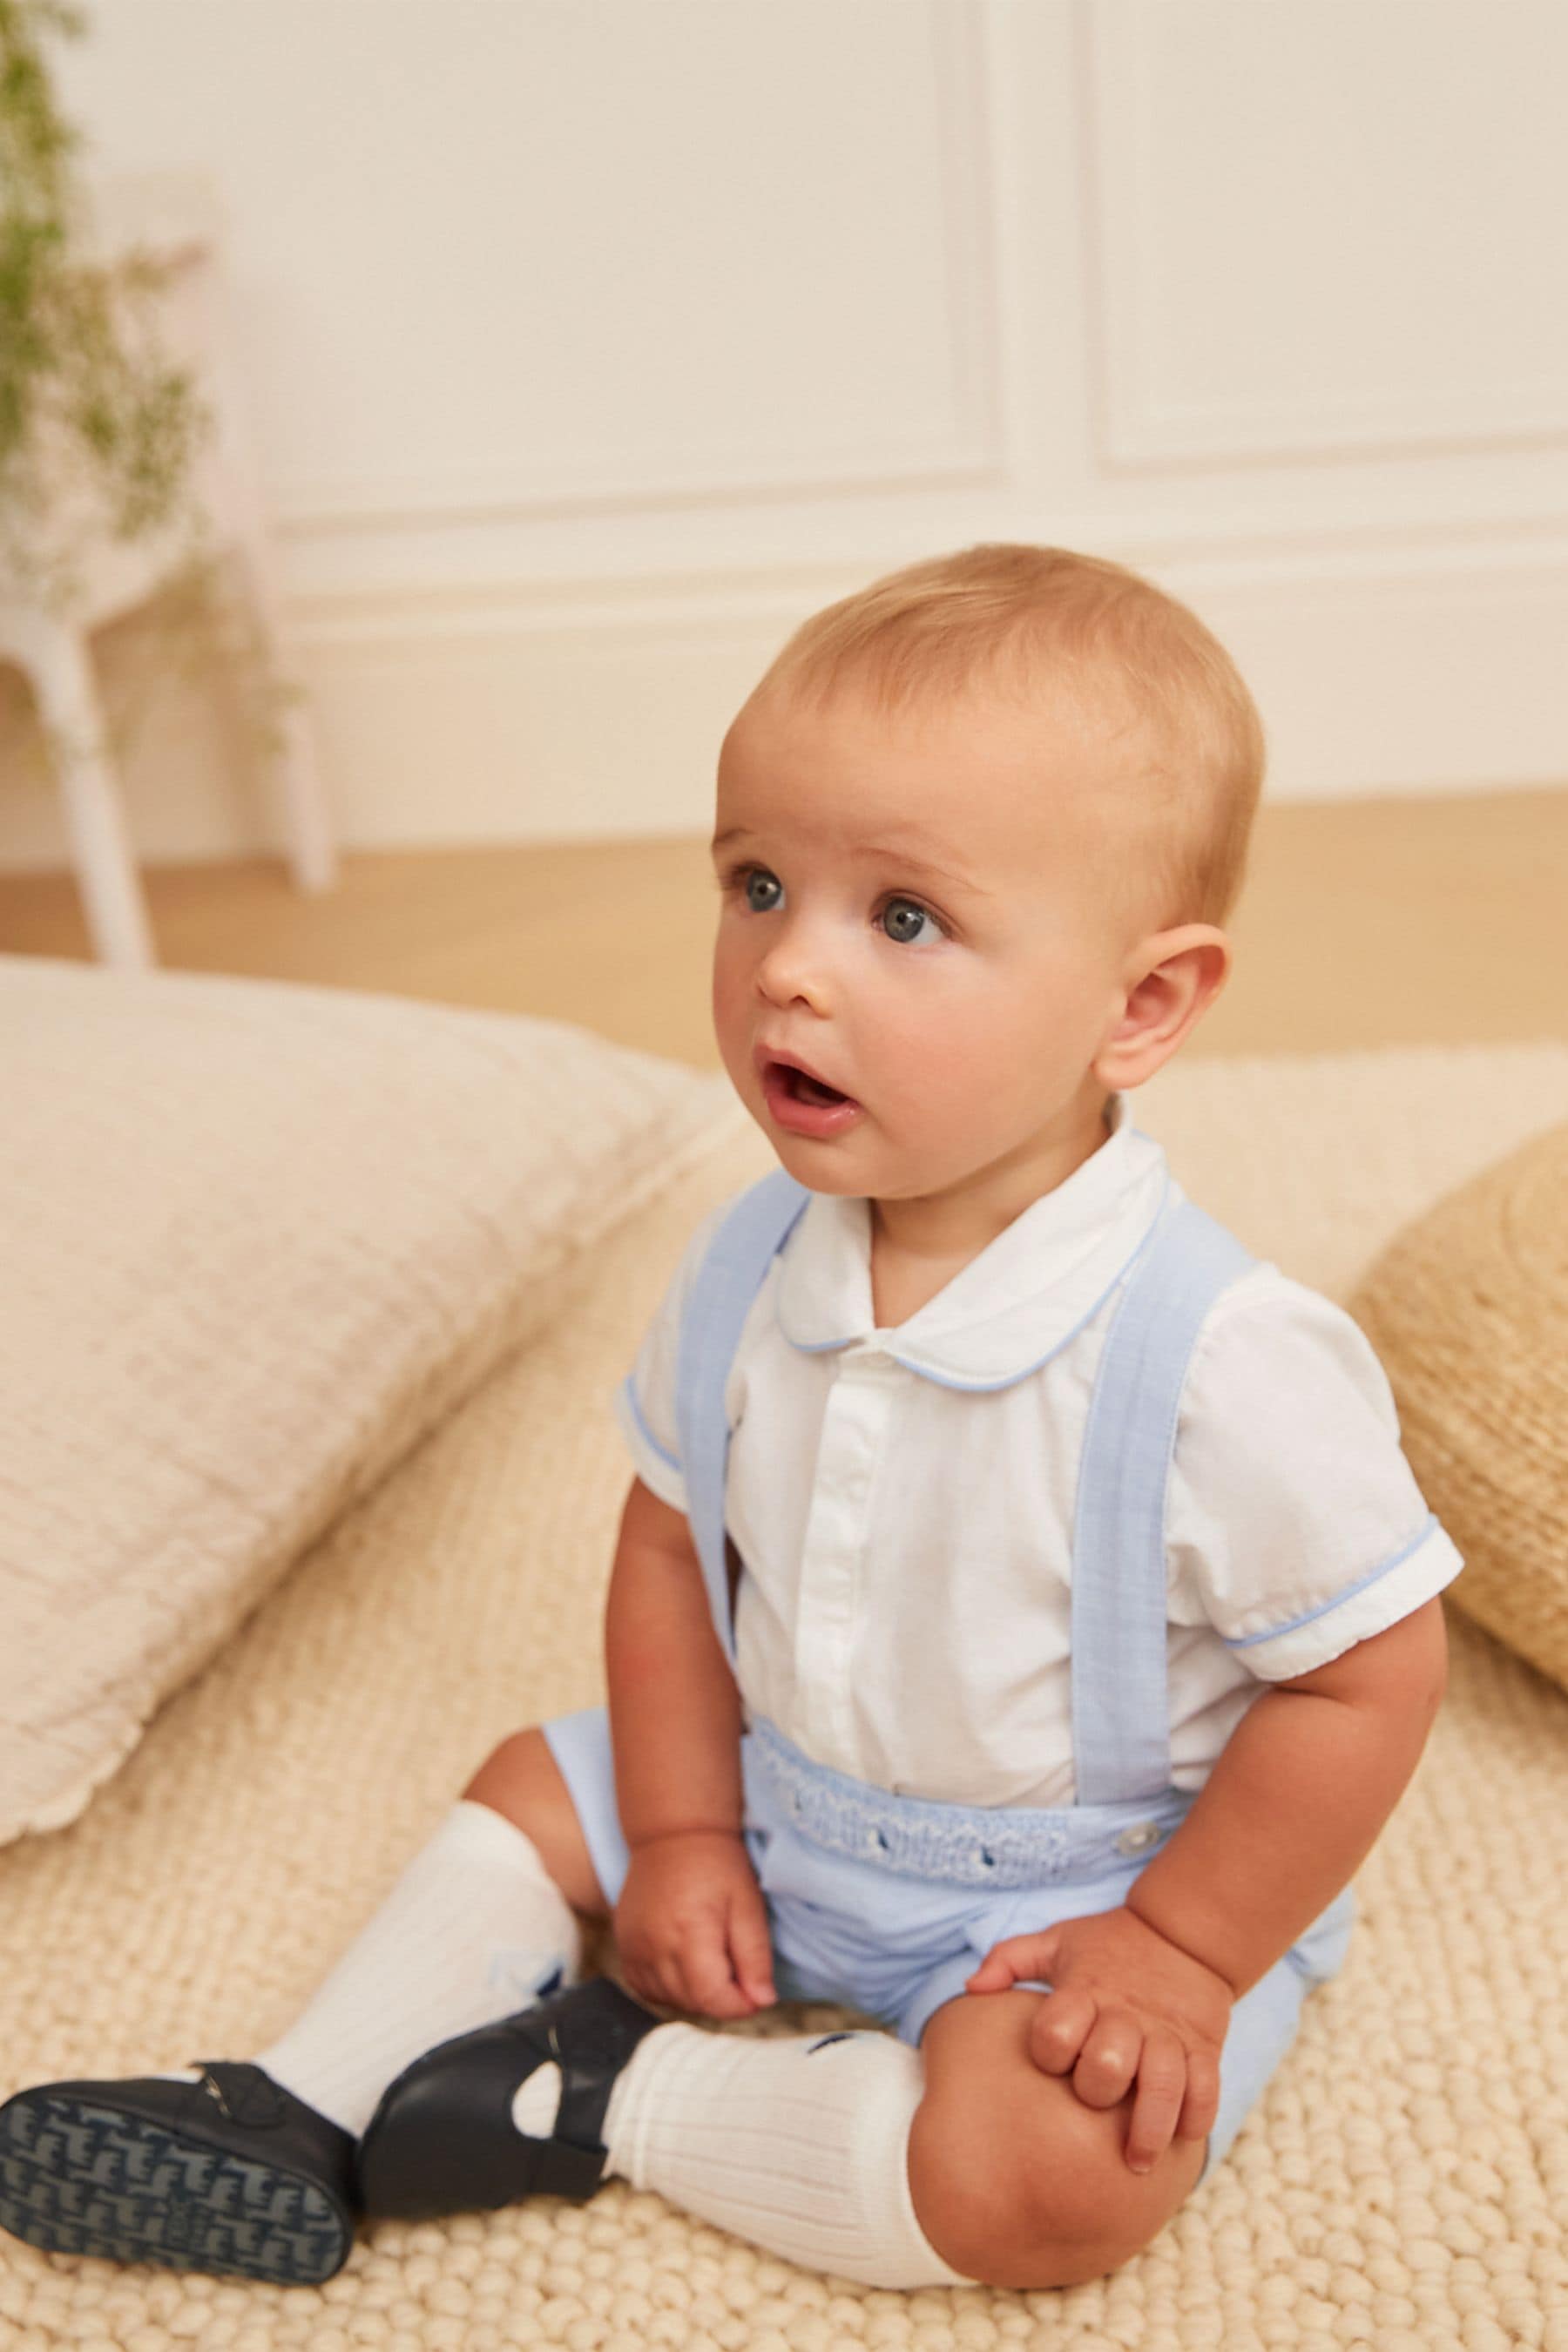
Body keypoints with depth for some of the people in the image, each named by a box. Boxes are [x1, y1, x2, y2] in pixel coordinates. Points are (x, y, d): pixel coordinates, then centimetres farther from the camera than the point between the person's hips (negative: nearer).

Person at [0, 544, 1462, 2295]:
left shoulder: (1229, 1361, -31)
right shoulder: (748, 1268, -12)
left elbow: (1370, 1676, -19)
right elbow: (673, 1540, 2)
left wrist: (1179, 1954, -16)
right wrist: (681, 1830, 0)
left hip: (1092, 1881, -5)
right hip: (776, 1802, 6)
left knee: (1039, 2177, -27)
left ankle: (610, 2096, -9)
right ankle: (301, 2119, 14)